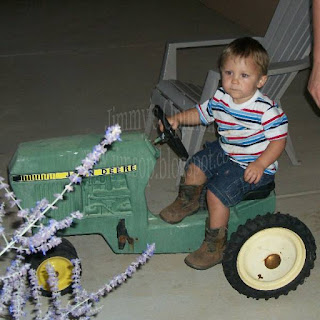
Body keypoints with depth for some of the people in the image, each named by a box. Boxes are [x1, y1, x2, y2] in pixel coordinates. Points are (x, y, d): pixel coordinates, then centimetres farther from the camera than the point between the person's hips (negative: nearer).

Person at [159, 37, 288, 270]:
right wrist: (178, 118, -5)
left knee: (216, 192, -17)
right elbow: (201, 113, 11)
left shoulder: (267, 110, -25)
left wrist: (260, 165, -29)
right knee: (196, 165, 8)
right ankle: (189, 201, 39)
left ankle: (215, 246, 0)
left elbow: (279, 140, -20)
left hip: (253, 166, -7)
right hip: (226, 153, 7)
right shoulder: (220, 99, -6)